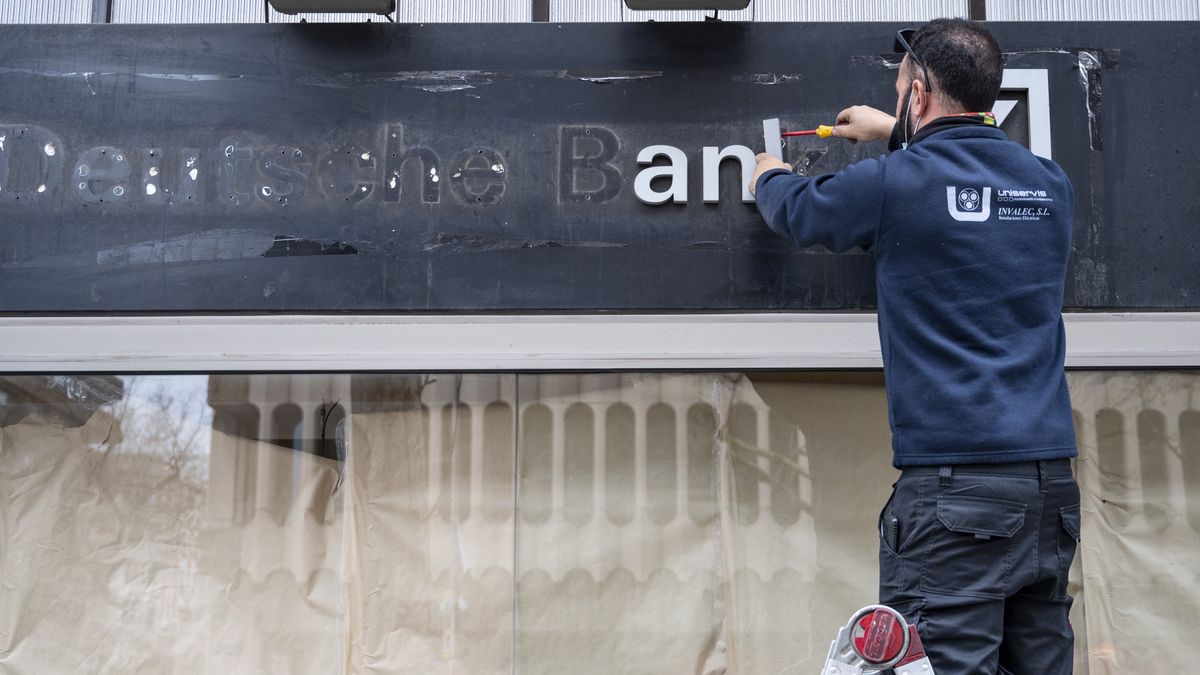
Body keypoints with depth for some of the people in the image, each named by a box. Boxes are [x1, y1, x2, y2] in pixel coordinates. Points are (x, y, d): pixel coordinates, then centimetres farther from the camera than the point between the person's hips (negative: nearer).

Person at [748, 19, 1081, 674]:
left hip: (951, 488, -6)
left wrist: (769, 176, 36)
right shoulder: (1049, 183, 11)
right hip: (1051, 481, 7)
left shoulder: (894, 183, -7)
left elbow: (795, 208, 13)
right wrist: (896, 135, 46)